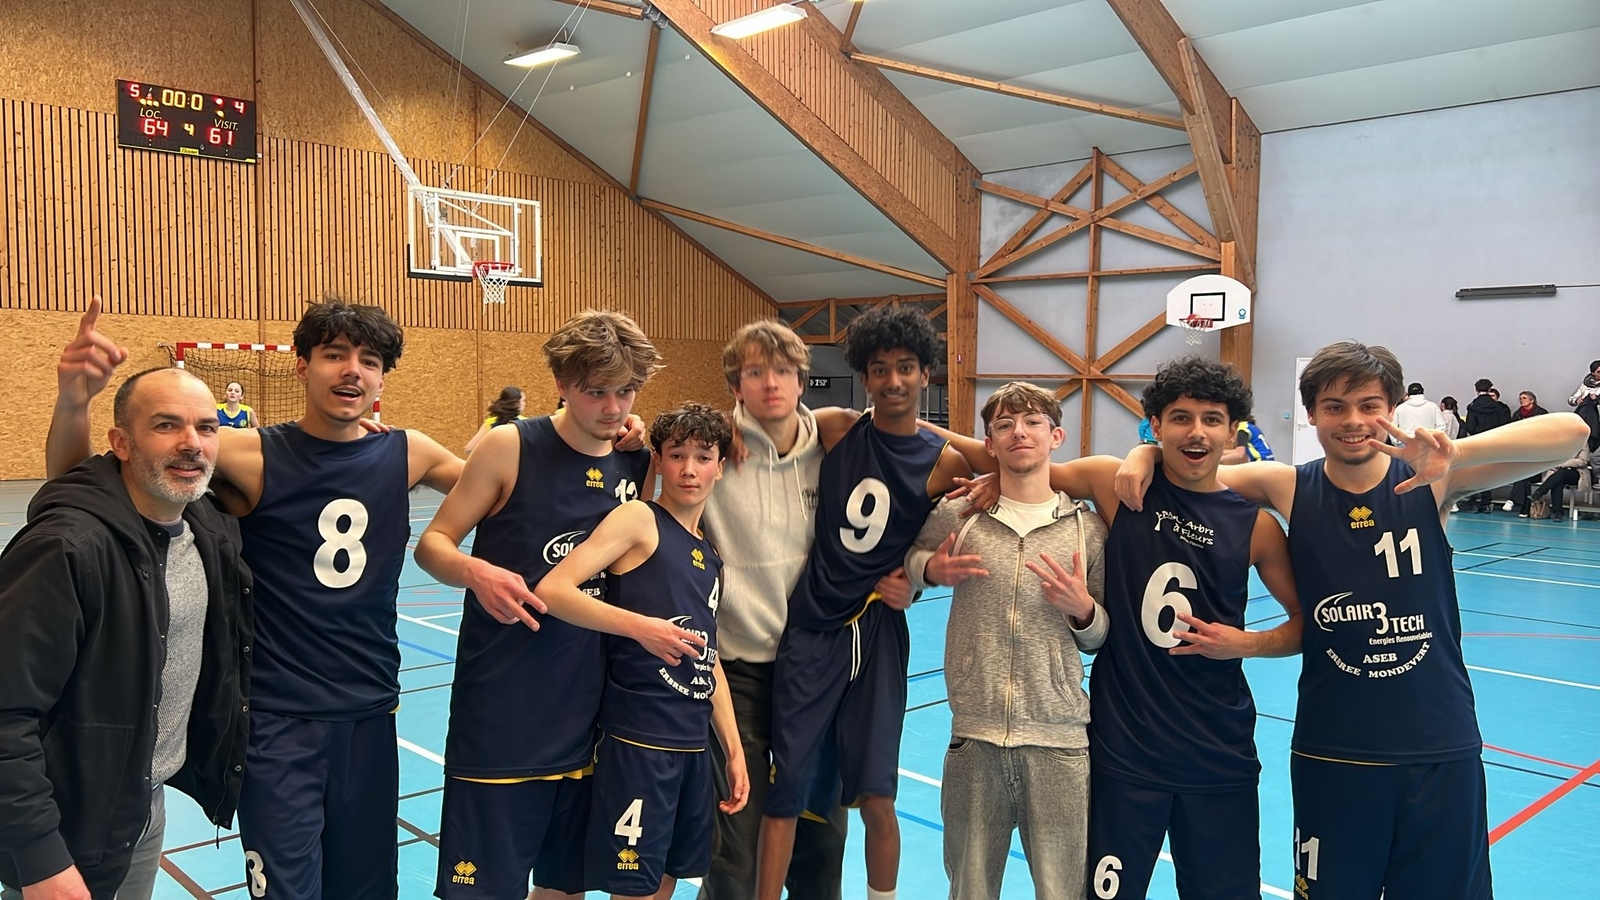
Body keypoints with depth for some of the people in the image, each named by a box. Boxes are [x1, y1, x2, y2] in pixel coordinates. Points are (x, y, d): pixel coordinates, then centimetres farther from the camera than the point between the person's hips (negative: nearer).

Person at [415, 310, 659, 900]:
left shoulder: (638, 466, 4)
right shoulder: (510, 448, -10)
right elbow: (433, 545, -7)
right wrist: (476, 573, -26)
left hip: (586, 715, 5)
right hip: (499, 716, -4)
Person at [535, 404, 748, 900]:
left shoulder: (711, 556, 14)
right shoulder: (638, 519, -7)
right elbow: (551, 590, -18)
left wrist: (734, 750, 15)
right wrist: (639, 625, -28)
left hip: (693, 746, 7)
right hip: (638, 740, -7)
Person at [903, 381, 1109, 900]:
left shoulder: (1088, 528, 2)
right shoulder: (957, 516, 1)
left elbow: (1101, 638, 10)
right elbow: (907, 557, 18)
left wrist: (1082, 610, -11)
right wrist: (931, 570, -3)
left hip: (1060, 740, 0)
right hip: (973, 738, 1)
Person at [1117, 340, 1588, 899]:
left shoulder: (1428, 480, -7)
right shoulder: (1289, 489, -4)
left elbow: (1570, 433, -16)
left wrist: (1458, 452, -33)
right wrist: (1146, 453, -18)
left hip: (1441, 750, 0)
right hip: (1331, 753, 0)